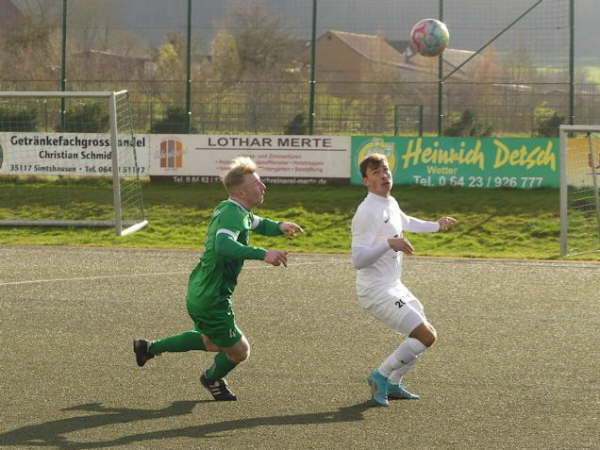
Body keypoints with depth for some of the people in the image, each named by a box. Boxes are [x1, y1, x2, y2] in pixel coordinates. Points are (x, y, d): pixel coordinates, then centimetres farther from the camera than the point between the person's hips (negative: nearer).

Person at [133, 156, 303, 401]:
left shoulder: (239, 212, 8)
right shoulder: (233, 215, -24)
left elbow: (257, 223, 29)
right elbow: (224, 245, -45)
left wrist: (280, 226, 8)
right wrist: (263, 254, -53)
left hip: (198, 293, 10)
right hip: (212, 301, -10)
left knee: (212, 342, 33)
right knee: (238, 351, 11)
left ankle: (150, 348, 37)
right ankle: (212, 379, 40)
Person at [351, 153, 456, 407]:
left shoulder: (391, 204, 10)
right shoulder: (367, 212, -20)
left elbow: (406, 222, 36)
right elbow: (358, 260, -26)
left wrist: (436, 226, 44)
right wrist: (390, 244, -36)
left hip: (394, 287, 10)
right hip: (377, 291, -10)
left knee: (427, 333, 18)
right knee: (426, 336, -16)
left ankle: (392, 385, 25)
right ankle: (381, 376, -3)